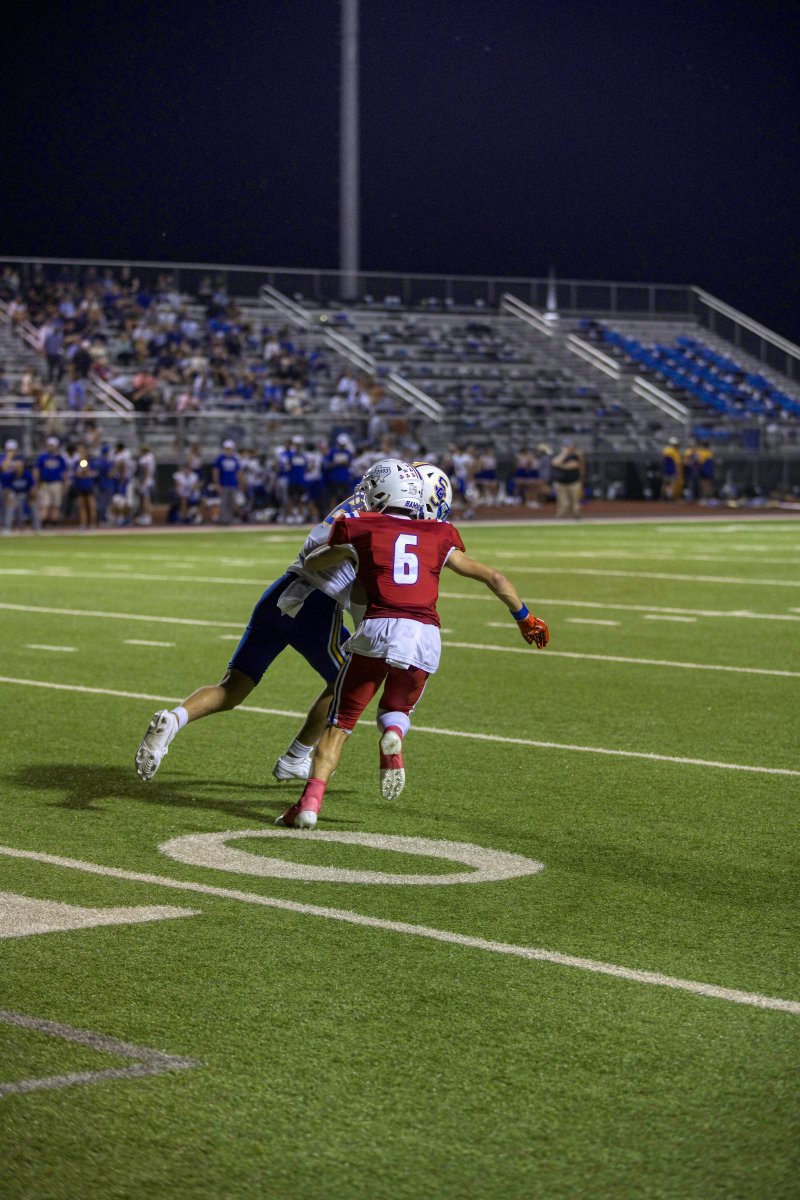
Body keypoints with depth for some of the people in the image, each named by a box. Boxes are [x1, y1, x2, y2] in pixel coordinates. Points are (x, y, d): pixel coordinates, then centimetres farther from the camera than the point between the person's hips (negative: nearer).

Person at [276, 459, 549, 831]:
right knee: (397, 709, 26)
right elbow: (494, 578, 24)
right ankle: (393, 735, -11)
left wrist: (342, 548, 47)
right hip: (425, 636, 2)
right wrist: (525, 618, 36)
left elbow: (311, 564, 28)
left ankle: (310, 802, -6)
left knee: (340, 721, 9)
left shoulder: (361, 531, 12)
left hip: (378, 629, -2)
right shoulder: (439, 537, 19)